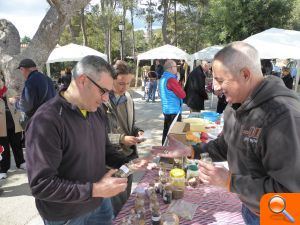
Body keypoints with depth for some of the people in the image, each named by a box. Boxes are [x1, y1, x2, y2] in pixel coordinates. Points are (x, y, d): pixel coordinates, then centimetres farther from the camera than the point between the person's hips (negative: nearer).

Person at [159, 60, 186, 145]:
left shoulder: (163, 78, 11)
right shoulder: (171, 79, -18)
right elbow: (182, 95, -18)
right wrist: (180, 88, 2)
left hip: (166, 109, 9)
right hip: (174, 111, -9)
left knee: (166, 132, 16)